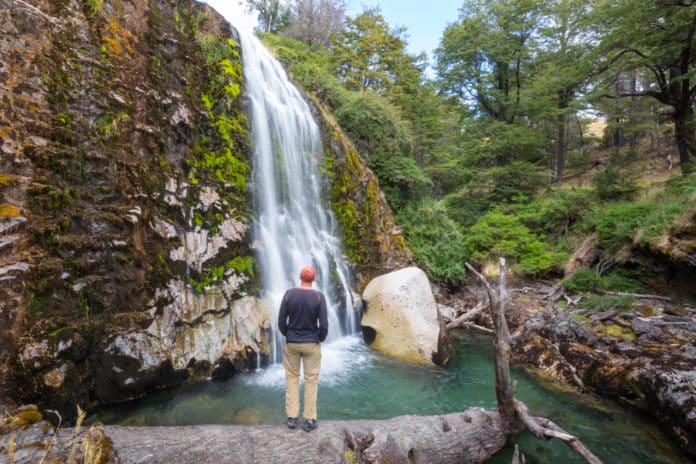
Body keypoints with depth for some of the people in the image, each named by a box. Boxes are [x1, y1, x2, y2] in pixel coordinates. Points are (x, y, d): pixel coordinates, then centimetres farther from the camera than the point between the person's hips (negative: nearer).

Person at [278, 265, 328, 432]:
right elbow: (324, 325, -14)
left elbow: (281, 322, -5)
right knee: (311, 380, 10)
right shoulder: (319, 296, -13)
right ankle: (309, 420, 15)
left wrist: (288, 335, 13)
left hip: (291, 343, 2)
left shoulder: (289, 294, -8)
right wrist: (320, 339, 5)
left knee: (292, 378, 16)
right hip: (311, 343, -1)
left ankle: (292, 417, 19)